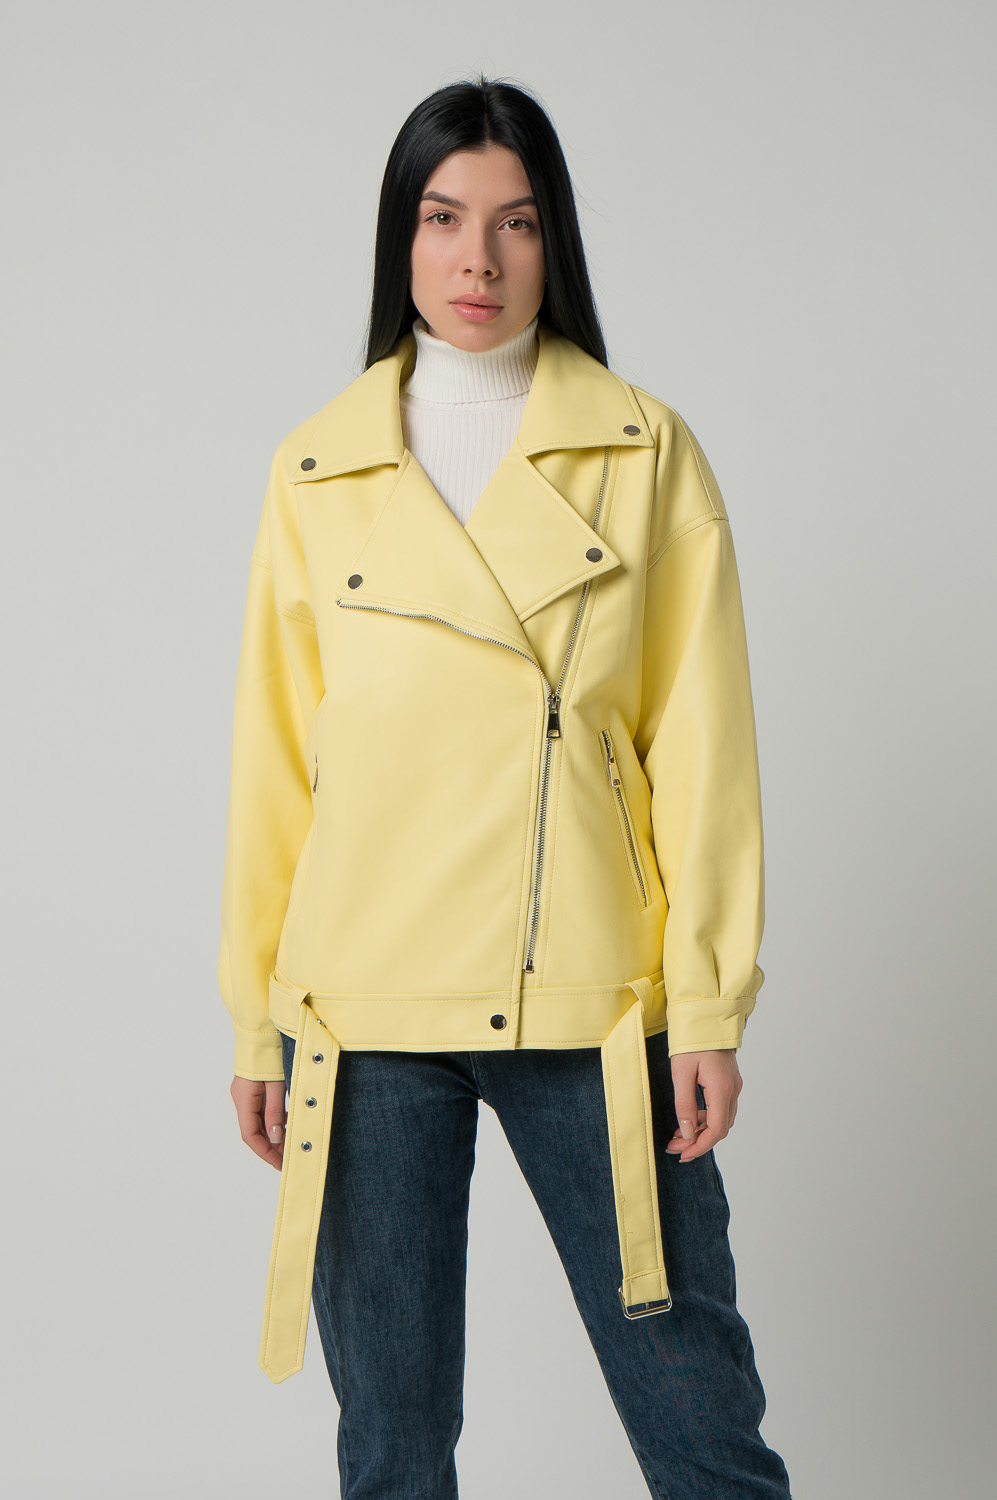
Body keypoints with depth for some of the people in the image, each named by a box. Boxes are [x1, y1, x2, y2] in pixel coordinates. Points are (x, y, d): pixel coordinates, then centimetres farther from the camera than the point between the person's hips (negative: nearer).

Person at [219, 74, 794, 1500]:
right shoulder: (317, 471, 5)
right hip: (366, 1010, 1)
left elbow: (702, 742, 0)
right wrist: (257, 1021, 7)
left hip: (593, 1008, -1)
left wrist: (709, 1003, -4)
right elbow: (275, 758, 7)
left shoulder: (648, 453, 2)